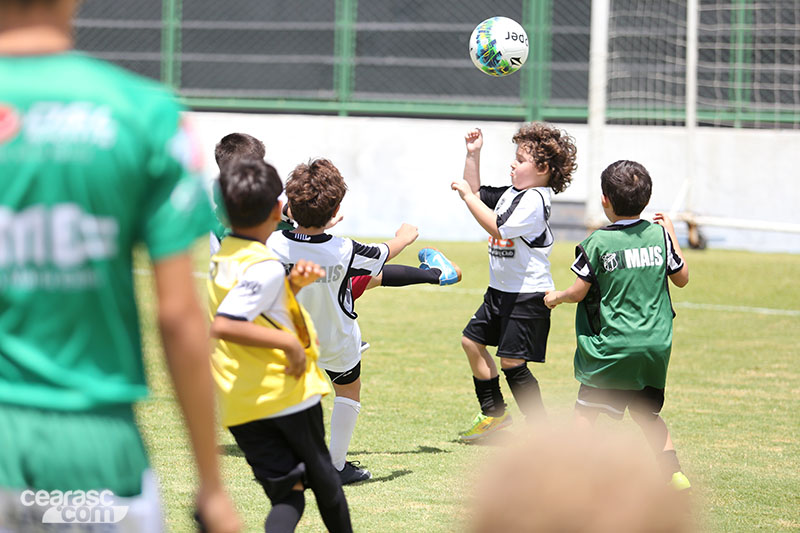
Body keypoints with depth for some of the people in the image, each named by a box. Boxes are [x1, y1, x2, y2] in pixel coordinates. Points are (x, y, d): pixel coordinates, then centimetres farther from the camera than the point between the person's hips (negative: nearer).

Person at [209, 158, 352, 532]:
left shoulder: (223, 257, 10)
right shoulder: (265, 268, -17)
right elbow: (222, 325, -29)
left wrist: (293, 284, 8)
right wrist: (289, 342, -25)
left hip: (238, 406, 7)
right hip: (286, 392, -6)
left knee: (287, 495, 2)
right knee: (322, 477, 17)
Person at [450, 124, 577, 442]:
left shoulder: (534, 200, -20)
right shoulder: (510, 193, 10)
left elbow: (497, 227, -27)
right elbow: (478, 194, 23)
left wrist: (467, 195, -21)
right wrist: (473, 155, 13)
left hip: (528, 295, -10)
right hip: (501, 290, 10)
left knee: (512, 361, -11)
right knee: (472, 341, 16)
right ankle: (493, 413, 28)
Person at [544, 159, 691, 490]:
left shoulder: (599, 242, -10)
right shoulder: (659, 234, 1)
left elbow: (579, 292, -6)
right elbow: (682, 278, 14)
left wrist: (555, 298, 15)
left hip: (613, 346, -5)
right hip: (656, 345, 5)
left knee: (586, 409, 7)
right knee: (646, 412, 18)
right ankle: (674, 473, 9)